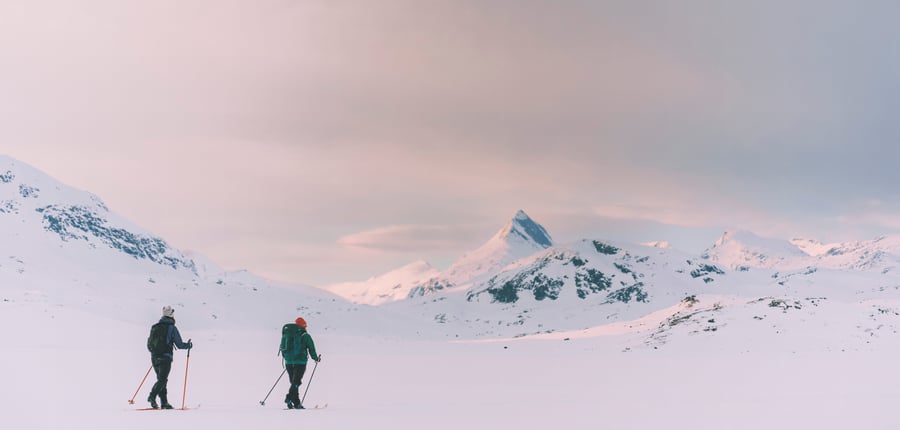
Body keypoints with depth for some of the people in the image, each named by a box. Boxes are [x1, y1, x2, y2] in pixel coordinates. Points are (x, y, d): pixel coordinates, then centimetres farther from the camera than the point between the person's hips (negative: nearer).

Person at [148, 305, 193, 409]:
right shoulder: (172, 328, -6)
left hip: (154, 357, 6)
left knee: (161, 379, 13)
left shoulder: (155, 327, 11)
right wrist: (188, 345, 13)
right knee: (162, 380, -6)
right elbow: (179, 344, -6)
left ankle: (164, 402, 11)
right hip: (165, 357, -6)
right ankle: (152, 396, -26)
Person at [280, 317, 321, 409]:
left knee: (294, 382, 12)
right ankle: (289, 397, -27)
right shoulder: (305, 335, -3)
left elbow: (282, 347, 17)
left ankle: (296, 403, 9)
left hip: (288, 361, 5)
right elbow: (311, 348, -1)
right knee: (296, 381, -7)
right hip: (300, 361, -5)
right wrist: (316, 358, 14)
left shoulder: (286, 334, 12)